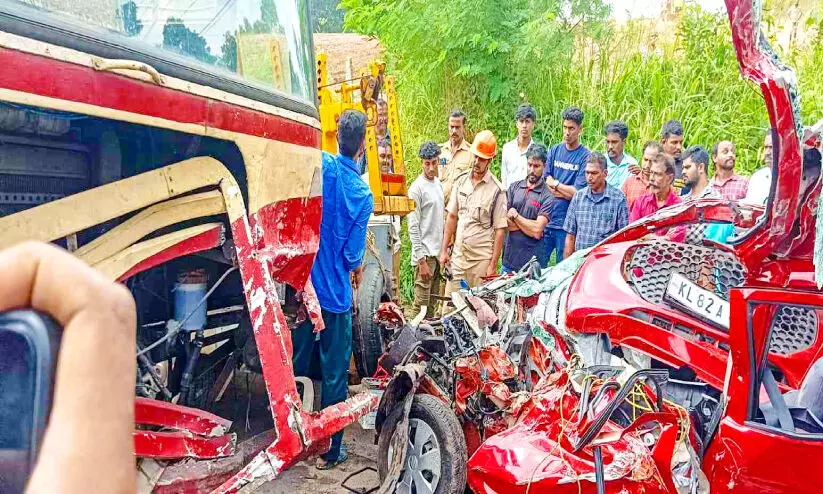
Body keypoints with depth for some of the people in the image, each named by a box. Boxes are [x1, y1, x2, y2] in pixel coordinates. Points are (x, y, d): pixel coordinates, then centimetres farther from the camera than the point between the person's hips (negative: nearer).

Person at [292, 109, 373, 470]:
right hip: (336, 293, -2)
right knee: (335, 373, 10)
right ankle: (330, 449, 20)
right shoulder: (363, 194, -7)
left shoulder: (322, 166, -6)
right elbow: (353, 253, -5)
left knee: (296, 366, 15)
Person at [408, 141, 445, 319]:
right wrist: (422, 261, -19)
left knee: (432, 302, 15)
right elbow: (413, 227, -15)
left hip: (437, 252, 8)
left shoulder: (437, 183, 13)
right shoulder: (417, 188, -12)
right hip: (425, 254, -8)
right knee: (422, 306, -6)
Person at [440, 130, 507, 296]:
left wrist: (493, 265, -10)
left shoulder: (496, 190, -7)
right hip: (457, 256, 4)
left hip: (481, 259, -4)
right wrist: (444, 250, 9)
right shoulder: (461, 181, 8)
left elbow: (500, 231, -7)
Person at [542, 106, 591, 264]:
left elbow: (577, 192, -12)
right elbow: (545, 182, 3)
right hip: (547, 219, 4)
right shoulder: (555, 150, 9)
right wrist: (566, 191, -8)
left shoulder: (585, 156, -5)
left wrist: (555, 184, -1)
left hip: (566, 223, -4)